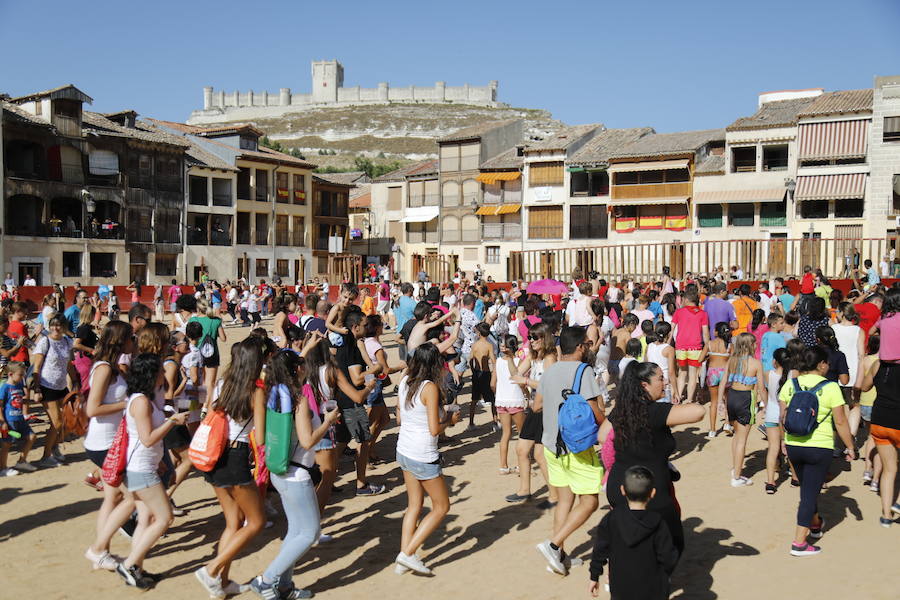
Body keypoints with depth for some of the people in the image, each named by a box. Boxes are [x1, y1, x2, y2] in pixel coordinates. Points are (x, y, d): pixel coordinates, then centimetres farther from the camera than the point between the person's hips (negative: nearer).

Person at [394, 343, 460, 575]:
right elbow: (434, 430, -22)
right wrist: (450, 420, -2)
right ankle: (407, 553, 4)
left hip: (404, 452, 7)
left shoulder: (404, 382, 1)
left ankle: (403, 560, 18)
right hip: (423, 457, -7)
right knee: (441, 507, 10)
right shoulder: (430, 387, -20)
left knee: (414, 505, 19)